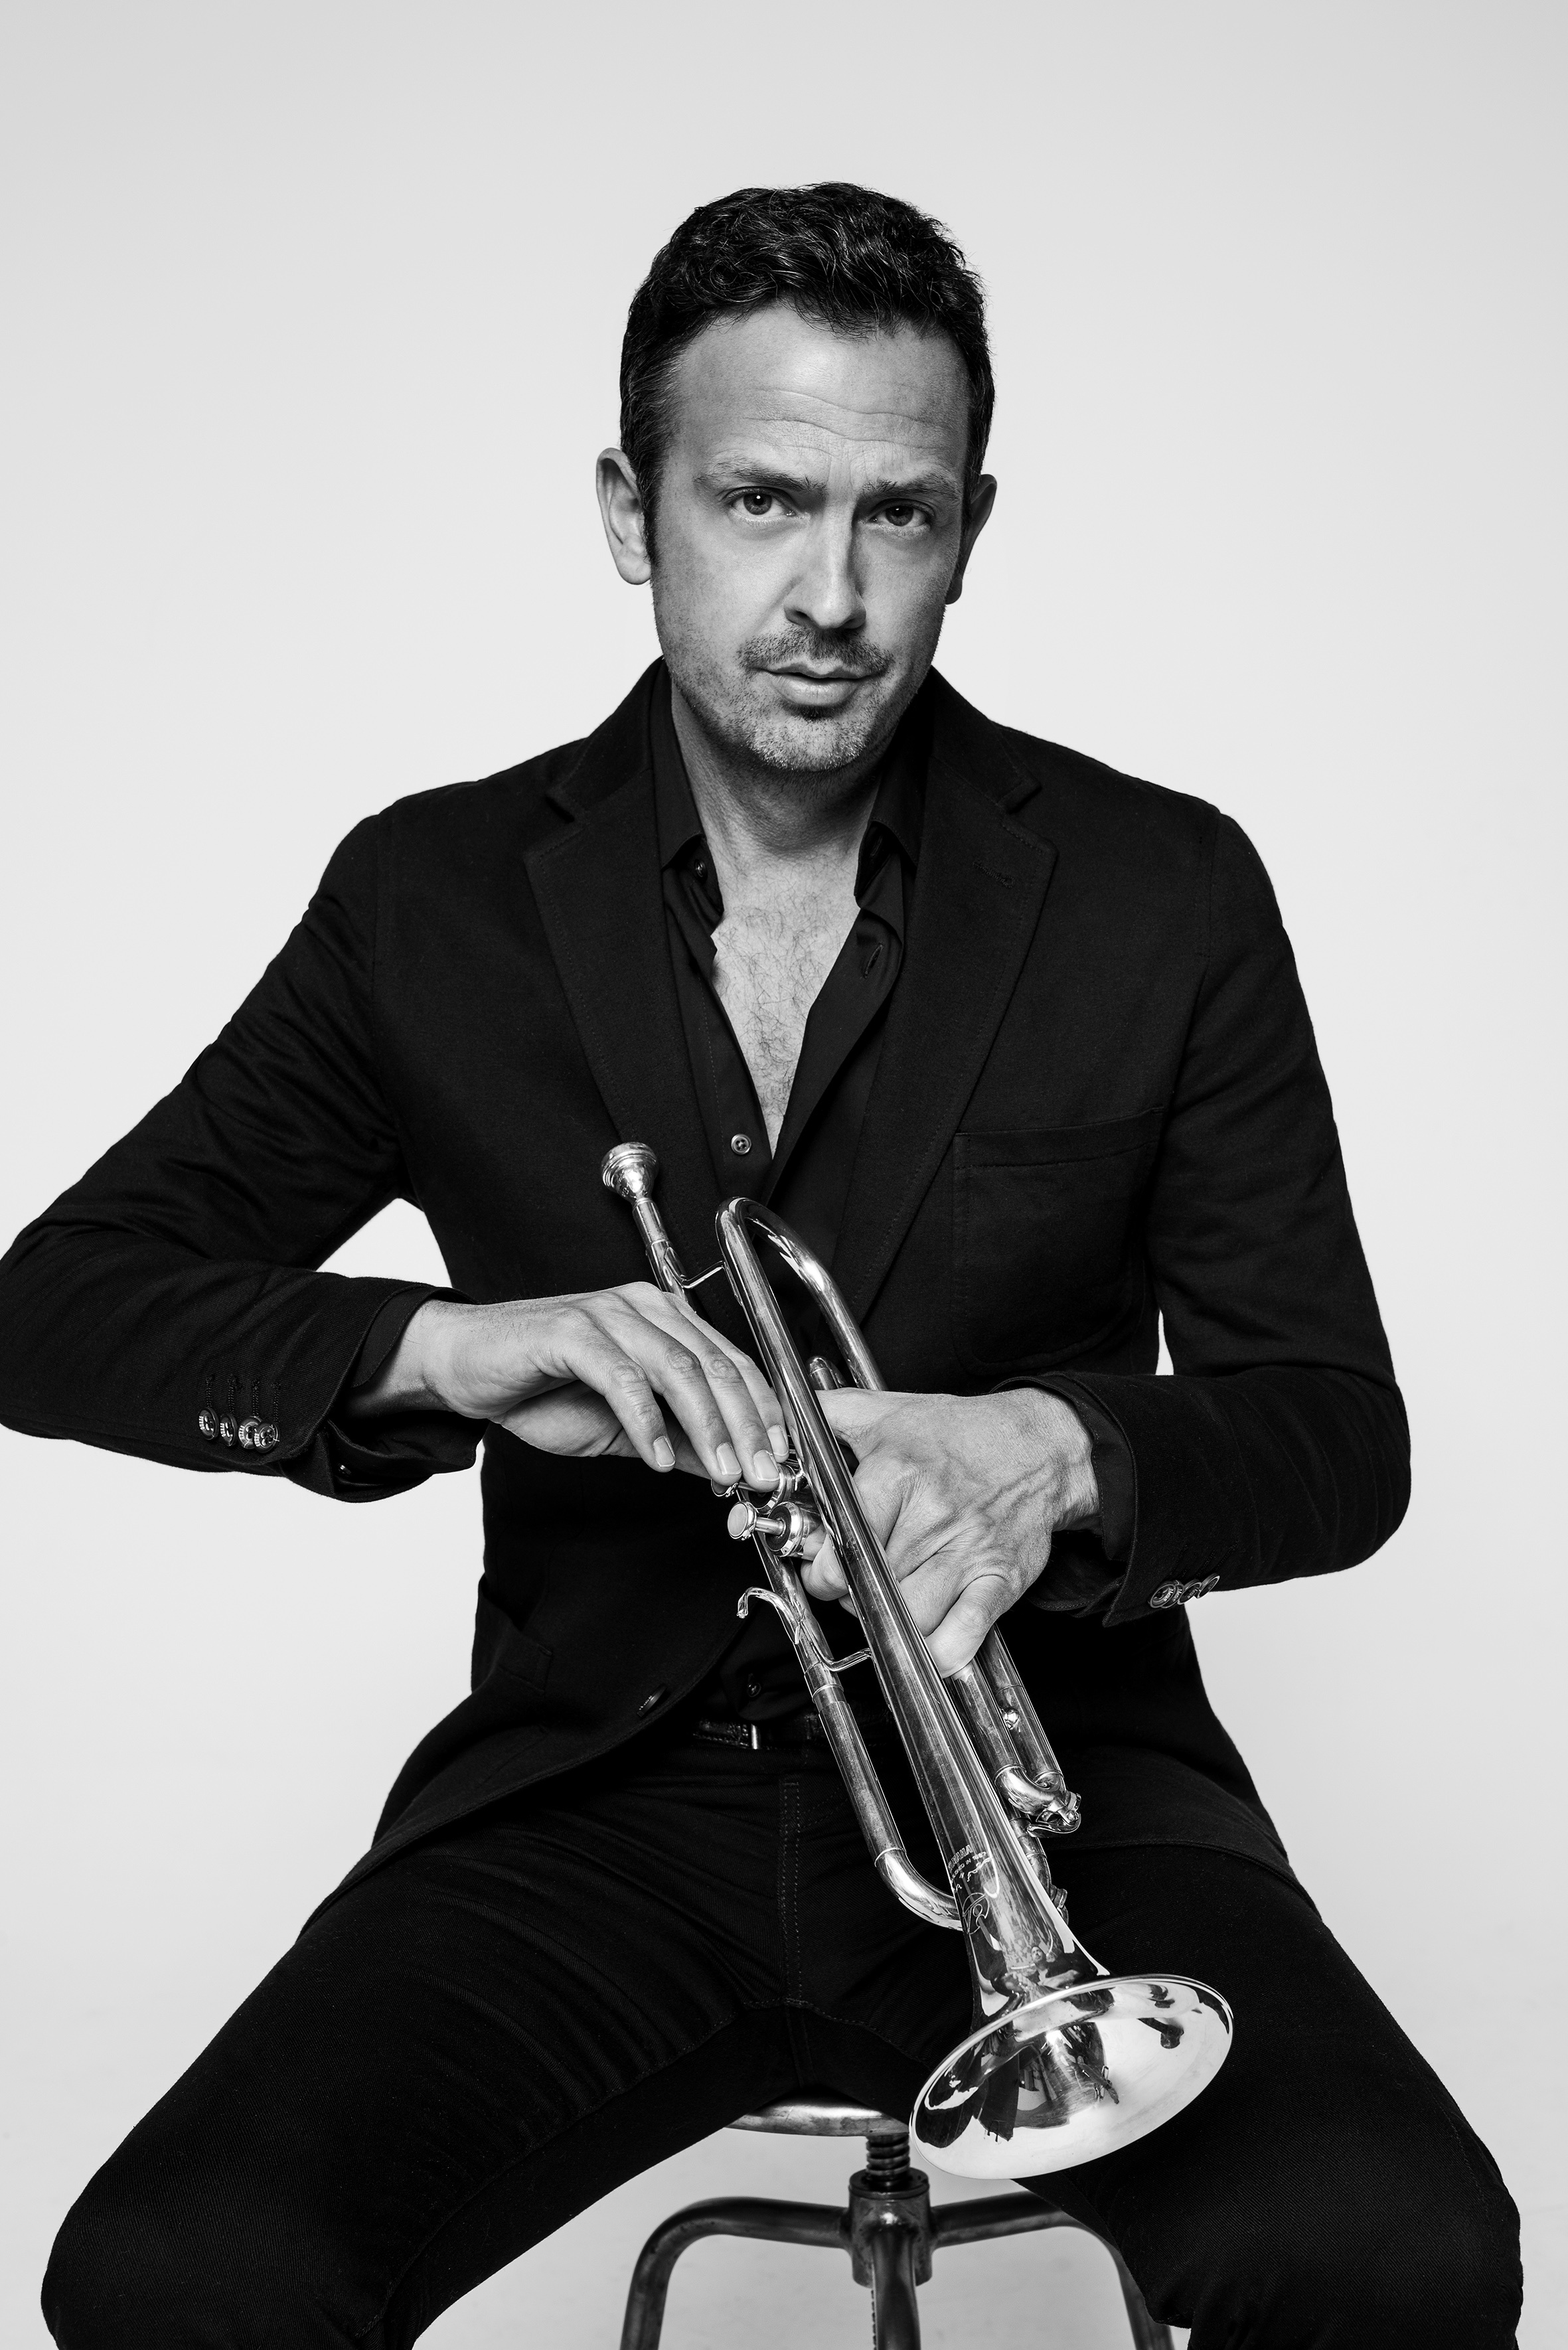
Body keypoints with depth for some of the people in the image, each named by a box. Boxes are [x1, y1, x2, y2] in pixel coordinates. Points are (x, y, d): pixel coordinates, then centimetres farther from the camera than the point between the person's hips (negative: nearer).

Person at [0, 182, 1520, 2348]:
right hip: (594, 1796, 1)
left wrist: (1058, 1453, -22)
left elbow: (1339, 1437, 1)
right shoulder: (438, 901, 2)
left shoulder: (1164, 897, 0)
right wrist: (445, 1349, -20)